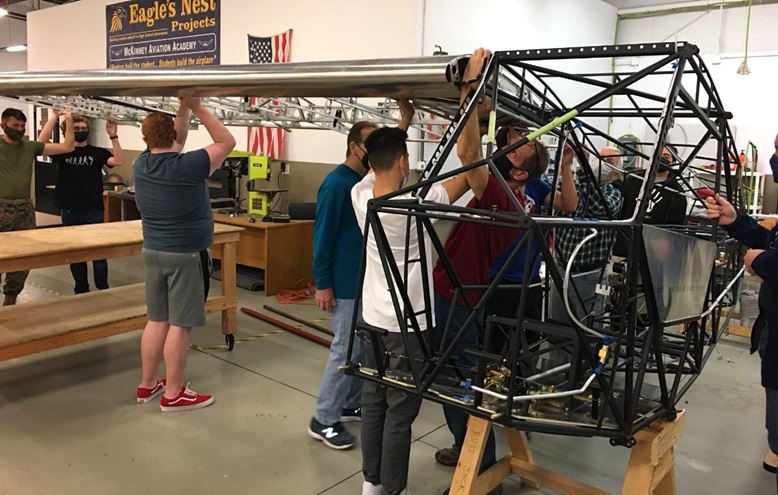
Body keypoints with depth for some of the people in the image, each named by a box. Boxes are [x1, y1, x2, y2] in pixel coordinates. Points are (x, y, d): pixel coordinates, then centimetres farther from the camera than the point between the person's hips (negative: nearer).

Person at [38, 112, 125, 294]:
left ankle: (103, 289, 10)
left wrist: (113, 137, -21)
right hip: (70, 211, 2)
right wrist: (54, 116, -17)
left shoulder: (97, 152, 3)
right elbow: (42, 141, -12)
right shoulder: (63, 151, 5)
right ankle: (81, 290, 21)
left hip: (93, 210, -1)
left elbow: (119, 161, -12)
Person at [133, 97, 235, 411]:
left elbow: (173, 146, 18)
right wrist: (197, 107, -7)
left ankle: (147, 385, 26)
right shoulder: (187, 167, -19)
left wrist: (183, 108, 13)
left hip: (153, 251, 7)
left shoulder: (141, 165, 1)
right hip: (187, 255, -7)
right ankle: (174, 394, 10)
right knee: (180, 324, 1)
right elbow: (227, 142, -10)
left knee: (157, 319, 16)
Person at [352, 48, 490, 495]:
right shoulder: (414, 205, -23)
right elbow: (469, 170, -20)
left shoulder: (360, 194, -6)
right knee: (401, 412, 6)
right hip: (407, 325, -7)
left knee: (374, 402, 17)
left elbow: (386, 156, 13)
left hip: (373, 319, 7)